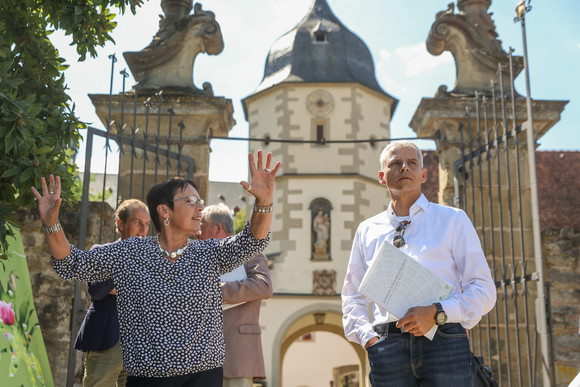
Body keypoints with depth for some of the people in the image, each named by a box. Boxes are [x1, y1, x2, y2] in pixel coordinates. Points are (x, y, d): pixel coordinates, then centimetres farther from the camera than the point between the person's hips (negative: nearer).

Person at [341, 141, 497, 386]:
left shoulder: (453, 220, 10)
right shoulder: (367, 230, 18)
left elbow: (484, 291, 3)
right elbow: (353, 297, 21)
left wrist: (436, 313, -12)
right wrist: (367, 337, 4)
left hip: (443, 341, -2)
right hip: (387, 346, 2)